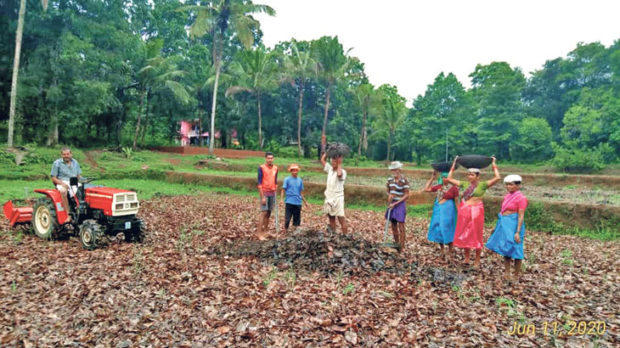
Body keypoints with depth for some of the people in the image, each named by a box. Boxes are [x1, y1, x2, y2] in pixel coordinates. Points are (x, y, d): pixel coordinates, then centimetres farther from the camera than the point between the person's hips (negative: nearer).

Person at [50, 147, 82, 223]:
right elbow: (53, 178, 0)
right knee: (63, 191, -38)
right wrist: (63, 183, -18)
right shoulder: (57, 163, 4)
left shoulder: (75, 162, 16)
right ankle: (68, 215, -38)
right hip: (61, 183, -4)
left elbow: (79, 175, 17)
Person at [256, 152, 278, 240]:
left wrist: (275, 193, 11)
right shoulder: (261, 168, -7)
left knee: (269, 213, 6)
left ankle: (264, 231, 13)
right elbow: (259, 183, -10)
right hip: (264, 192, -5)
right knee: (264, 212, -12)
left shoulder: (275, 168, 10)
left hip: (272, 193, 5)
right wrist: (262, 196, -15)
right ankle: (259, 233, -8)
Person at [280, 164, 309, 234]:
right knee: (287, 218, -5)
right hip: (289, 202, -4)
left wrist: (305, 202, 19)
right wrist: (281, 199, -15)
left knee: (297, 219, 8)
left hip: (298, 203, 4)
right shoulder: (287, 179, -2)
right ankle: (285, 232, 9)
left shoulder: (300, 180, 9)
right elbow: (283, 190, -3)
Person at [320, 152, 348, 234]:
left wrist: (339, 164, -22)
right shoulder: (330, 169, 8)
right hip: (329, 198, 7)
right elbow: (322, 160, 15)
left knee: (342, 219, -4)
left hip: (338, 199, -7)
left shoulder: (342, 172, -11)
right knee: (331, 218, 14)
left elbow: (339, 174, -35)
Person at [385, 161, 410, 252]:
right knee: (393, 226, 13)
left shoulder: (404, 180, -13)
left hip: (400, 204, -6)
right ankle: (396, 244, 27)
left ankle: (401, 248, 2)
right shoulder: (390, 179, 4)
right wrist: (389, 195, -6)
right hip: (391, 204, 6)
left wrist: (396, 203, -16)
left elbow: (406, 195, -12)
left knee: (401, 227, -3)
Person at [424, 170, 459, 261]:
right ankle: (442, 250, 22)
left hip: (448, 211, -6)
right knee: (438, 230, 9)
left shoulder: (453, 188, -9)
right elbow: (426, 189, 11)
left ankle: (450, 251, 14)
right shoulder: (439, 186, 7)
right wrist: (432, 178, 8)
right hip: (438, 210, 6)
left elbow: (457, 201, -8)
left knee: (447, 230, -1)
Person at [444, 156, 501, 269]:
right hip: (463, 211, 4)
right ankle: (466, 258, 26)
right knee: (464, 235, 11)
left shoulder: (483, 185, -2)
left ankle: (477, 261, 17)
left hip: (476, 212, -4)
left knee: (476, 236, 4)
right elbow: (449, 178, 9)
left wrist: (494, 164, -6)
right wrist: (454, 164, 9)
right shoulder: (464, 184, 8)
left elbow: (497, 178, -14)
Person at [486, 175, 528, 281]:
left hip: (513, 225, -8)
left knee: (515, 251, 2)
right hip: (504, 225, 8)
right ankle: (506, 274, 21)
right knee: (505, 250, 12)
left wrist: (518, 232, -19)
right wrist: (498, 226, 20)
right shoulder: (507, 196, 10)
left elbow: (521, 216, -15)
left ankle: (516, 277, 15)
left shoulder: (521, 198, -12)